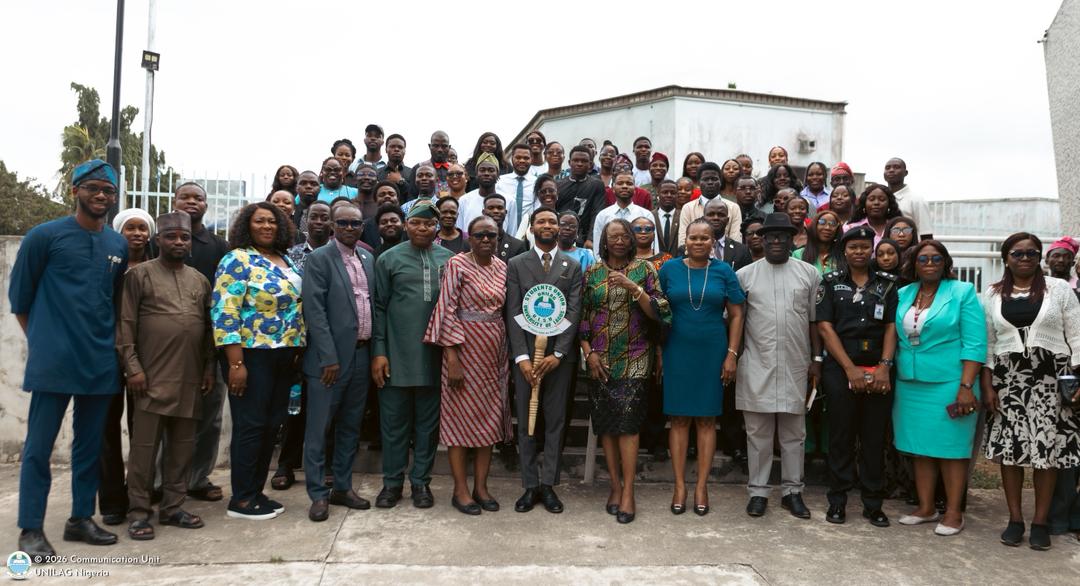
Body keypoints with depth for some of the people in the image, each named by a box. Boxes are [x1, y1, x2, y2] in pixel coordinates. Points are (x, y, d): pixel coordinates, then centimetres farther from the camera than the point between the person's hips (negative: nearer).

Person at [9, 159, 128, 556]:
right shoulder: (44, 236, -4)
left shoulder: (119, 246, 8)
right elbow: (19, 295, 1)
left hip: (101, 362, 5)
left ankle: (81, 519, 24)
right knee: (39, 446, 1)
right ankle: (31, 529, 12)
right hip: (53, 361, -4)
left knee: (90, 445, 12)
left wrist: (113, 338, 10)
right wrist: (40, 340, 4)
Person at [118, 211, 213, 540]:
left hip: (190, 378, 5)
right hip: (152, 377, -5)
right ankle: (139, 512, 9)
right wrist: (132, 367, -11)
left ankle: (172, 507, 19)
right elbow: (125, 324, -4)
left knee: (182, 444, 9)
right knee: (145, 445, 0)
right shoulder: (140, 274, 1)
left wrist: (209, 367, 10)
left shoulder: (200, 280, 15)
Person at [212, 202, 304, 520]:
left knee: (272, 426, 11)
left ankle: (256, 491, 23)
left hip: (284, 357, 7)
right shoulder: (237, 260, -9)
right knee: (250, 426, -1)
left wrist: (298, 351, 11)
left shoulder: (287, 261, 13)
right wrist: (236, 363, -20)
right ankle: (241, 500, 10)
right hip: (252, 355, -7)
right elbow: (225, 314, -15)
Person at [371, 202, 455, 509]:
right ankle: (392, 481, 21)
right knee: (394, 420, 8)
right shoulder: (389, 259, 2)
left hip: (434, 354, 1)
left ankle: (421, 481, 22)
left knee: (428, 421, 10)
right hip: (396, 355, -1)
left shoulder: (449, 260, 5)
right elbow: (379, 307, 1)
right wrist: (378, 352, -4)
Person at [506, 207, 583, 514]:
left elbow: (574, 312, -2)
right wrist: (522, 357, -11)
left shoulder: (572, 266, 6)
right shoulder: (516, 264, 5)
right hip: (525, 354, 0)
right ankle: (530, 486, 15)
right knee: (525, 422, 5)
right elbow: (513, 313, -2)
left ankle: (549, 484, 14)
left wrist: (557, 353, -12)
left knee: (555, 421, 5)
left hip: (559, 355, 0)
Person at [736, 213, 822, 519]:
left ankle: (793, 491, 22)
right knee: (758, 432, 6)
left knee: (794, 432, 10)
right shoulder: (745, 274, 3)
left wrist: (817, 359, 4)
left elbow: (815, 320, 8)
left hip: (795, 366, 1)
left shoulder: (809, 274, 6)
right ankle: (758, 491, 16)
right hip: (757, 367, -1)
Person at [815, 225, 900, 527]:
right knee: (841, 436, 4)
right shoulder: (831, 282, 4)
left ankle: (873, 504, 17)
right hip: (840, 369, -2)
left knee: (875, 438, 6)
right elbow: (825, 327, -2)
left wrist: (884, 366, -8)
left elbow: (891, 327, 6)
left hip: (878, 371, 2)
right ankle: (837, 502, 13)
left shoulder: (887, 284, 10)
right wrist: (850, 369, -9)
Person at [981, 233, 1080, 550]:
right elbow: (987, 343, 7)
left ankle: (1040, 521, 11)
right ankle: (1015, 519, 13)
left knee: (1048, 449, -1)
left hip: (1051, 378, -1)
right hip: (1007, 378, 1)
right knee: (1009, 447, 2)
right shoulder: (992, 295, 8)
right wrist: (987, 386, 1)